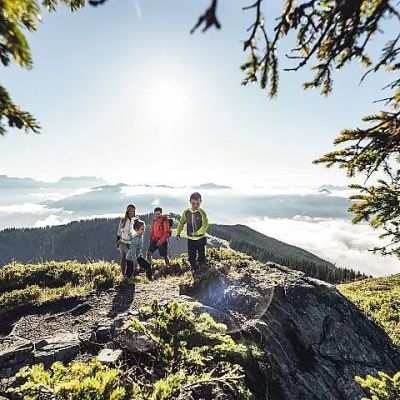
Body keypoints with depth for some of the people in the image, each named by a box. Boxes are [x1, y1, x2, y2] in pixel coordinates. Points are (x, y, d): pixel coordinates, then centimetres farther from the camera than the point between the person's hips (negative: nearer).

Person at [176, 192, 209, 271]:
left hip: (201, 239, -3)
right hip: (190, 239, 3)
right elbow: (181, 223, 12)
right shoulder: (186, 212, -2)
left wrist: (197, 233, -30)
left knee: (201, 257, 5)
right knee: (191, 258, 9)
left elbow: (205, 225, -21)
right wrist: (178, 233, 7)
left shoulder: (201, 212, -12)